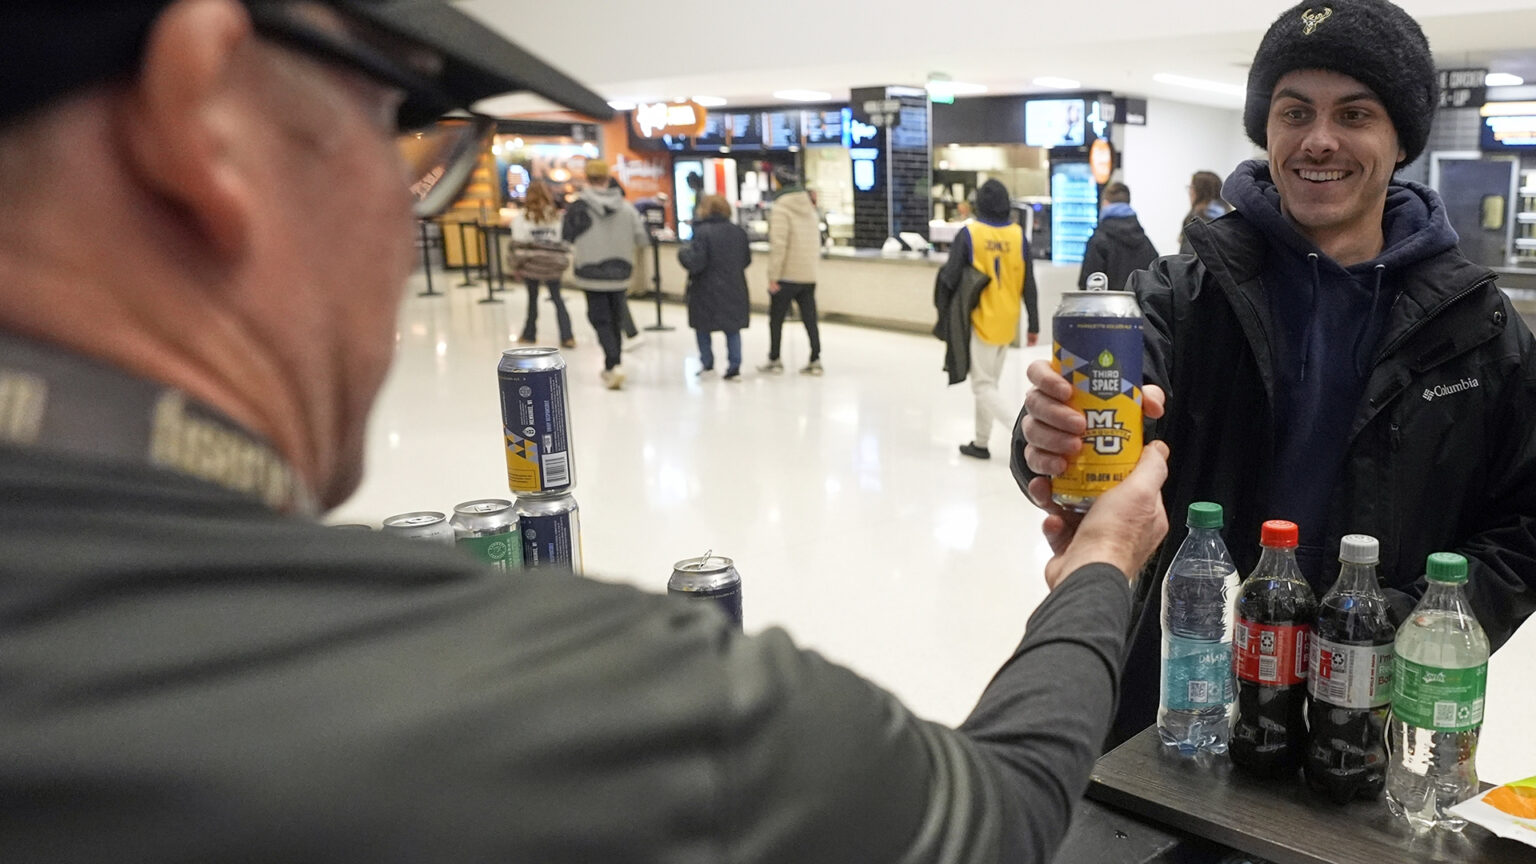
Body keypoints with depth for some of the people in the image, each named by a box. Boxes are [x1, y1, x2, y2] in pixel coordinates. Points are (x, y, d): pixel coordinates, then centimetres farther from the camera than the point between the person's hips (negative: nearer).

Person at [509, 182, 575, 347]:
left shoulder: (522, 218, -3)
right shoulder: (557, 217, 3)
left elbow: (519, 244, -5)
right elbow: (564, 242, 3)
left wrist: (516, 265, 1)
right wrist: (564, 261, 11)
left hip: (531, 265, -2)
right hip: (553, 265, 2)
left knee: (532, 298, 11)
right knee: (557, 298, 7)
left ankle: (529, 334, 20)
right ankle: (567, 336, -1)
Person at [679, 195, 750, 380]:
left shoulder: (702, 232, -15)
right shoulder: (738, 231, 4)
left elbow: (695, 263, -20)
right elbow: (747, 259, 11)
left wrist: (682, 253, -1)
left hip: (707, 291, -4)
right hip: (734, 290, 5)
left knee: (702, 327, 14)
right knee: (733, 329, 9)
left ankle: (707, 363, 16)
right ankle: (734, 368, 5)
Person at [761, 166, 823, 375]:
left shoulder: (781, 209, -14)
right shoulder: (810, 207, 9)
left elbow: (778, 245, -19)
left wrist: (773, 277, -16)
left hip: (786, 276, -6)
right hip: (809, 275, 6)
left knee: (776, 318, 9)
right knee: (809, 318, 8)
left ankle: (774, 360, 17)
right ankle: (815, 360, 7)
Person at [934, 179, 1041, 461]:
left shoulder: (968, 234, -10)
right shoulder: (1018, 236, 1)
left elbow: (950, 278, -8)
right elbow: (1029, 284, 3)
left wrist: (942, 308, 9)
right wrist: (1034, 324, 9)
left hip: (980, 321, -5)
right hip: (1007, 323, 5)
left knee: (983, 387, 1)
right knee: (990, 382, 17)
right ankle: (980, 443, 25)